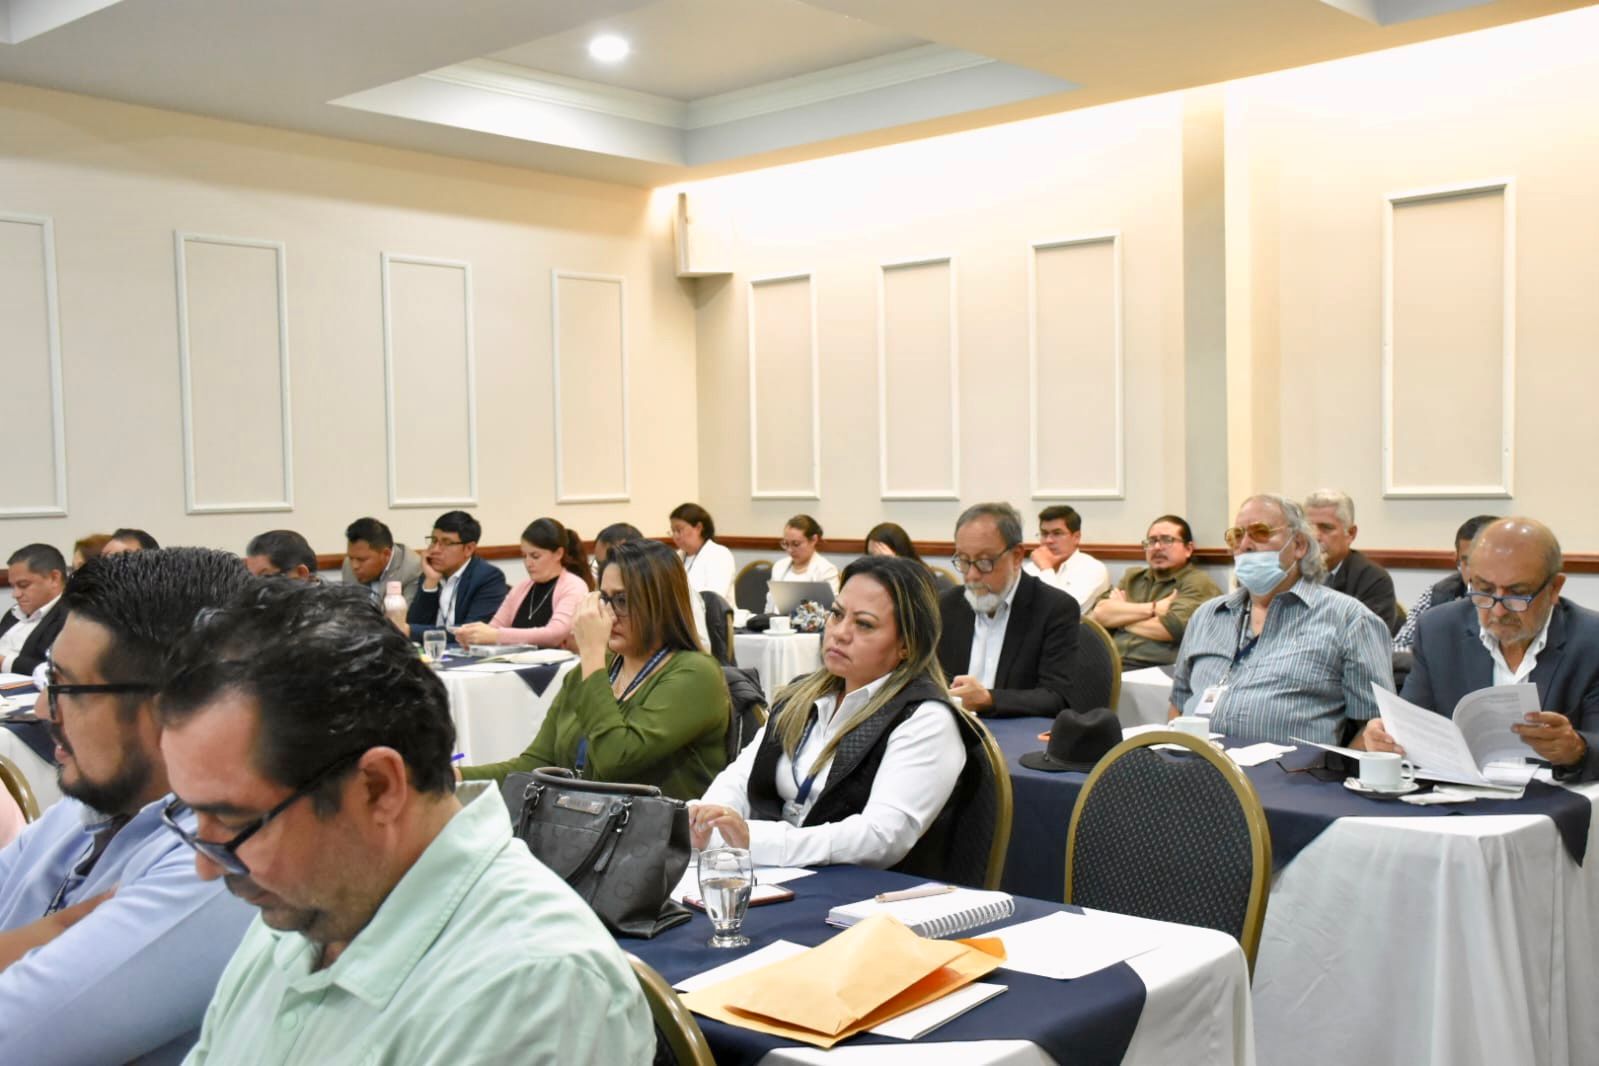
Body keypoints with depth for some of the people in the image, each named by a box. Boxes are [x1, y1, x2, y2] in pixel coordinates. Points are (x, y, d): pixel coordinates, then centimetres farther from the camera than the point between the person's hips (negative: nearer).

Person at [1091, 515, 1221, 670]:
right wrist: (1152, 608, -4)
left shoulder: (1198, 583, 4)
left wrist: (1121, 617, 4)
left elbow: (1173, 629, -12)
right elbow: (1100, 614, 6)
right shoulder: (1132, 577, 22)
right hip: (1112, 664, 6)